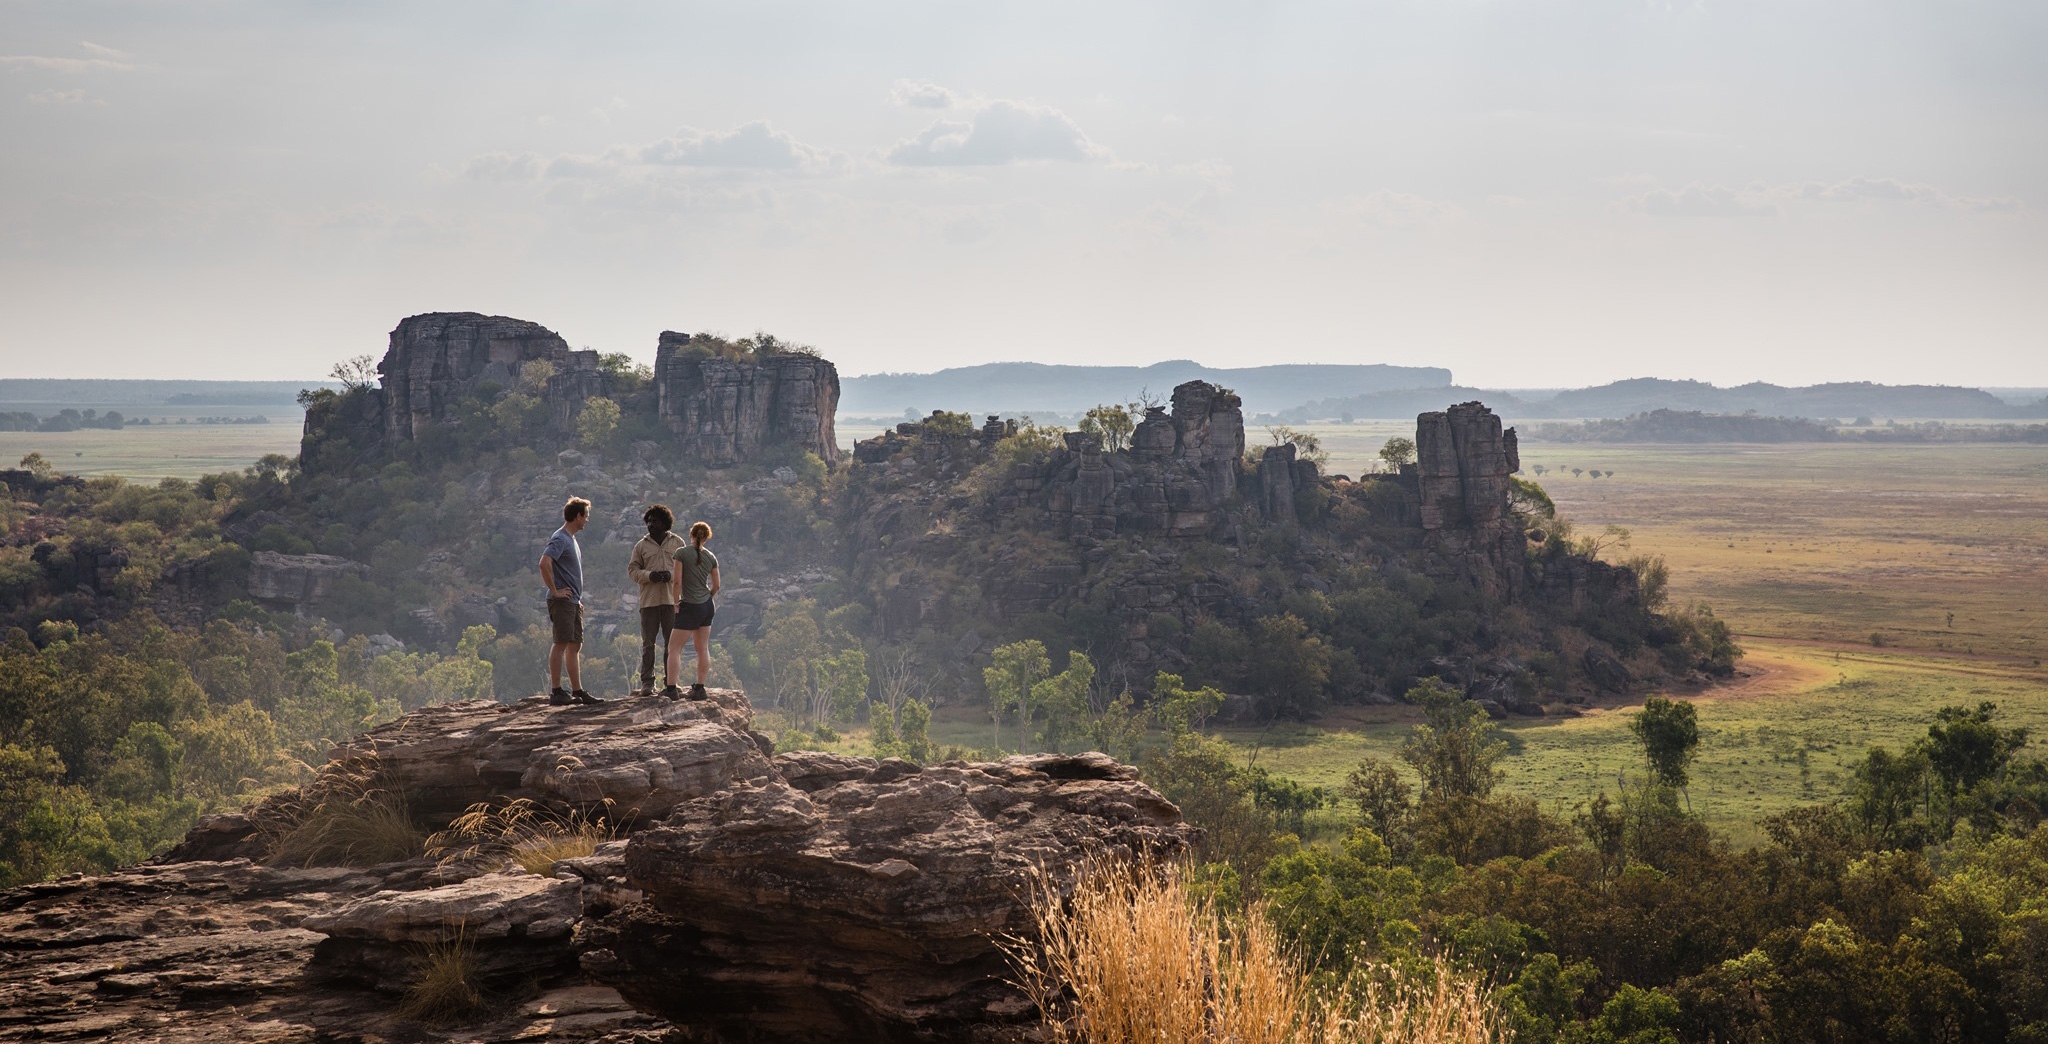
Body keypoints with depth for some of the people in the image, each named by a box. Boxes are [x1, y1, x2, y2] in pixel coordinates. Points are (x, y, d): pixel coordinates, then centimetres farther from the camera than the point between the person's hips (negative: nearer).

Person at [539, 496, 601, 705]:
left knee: (575, 646, 9)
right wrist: (555, 591, -20)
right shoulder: (560, 539, -12)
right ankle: (556, 692, -7)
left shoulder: (572, 540, 19)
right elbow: (544, 564, -26)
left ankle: (577, 691, 12)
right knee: (561, 644, -8)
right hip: (562, 602, -10)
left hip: (574, 602, 10)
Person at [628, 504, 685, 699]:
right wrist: (649, 575, -11)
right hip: (649, 600, 0)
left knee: (671, 643, 2)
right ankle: (647, 682, 5)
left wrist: (671, 575, -12)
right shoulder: (641, 545, 9)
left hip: (671, 600, 0)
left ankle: (670, 683, 8)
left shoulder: (677, 543, 8)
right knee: (648, 643, 0)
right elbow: (632, 570, 8)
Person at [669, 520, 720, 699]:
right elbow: (716, 585, 8)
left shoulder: (682, 553, -11)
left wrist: (676, 603, -4)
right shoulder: (711, 557, 3)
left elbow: (677, 581, -14)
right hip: (707, 606, 6)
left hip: (690, 607, -6)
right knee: (703, 648, 11)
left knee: (674, 649, -2)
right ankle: (700, 687, 13)